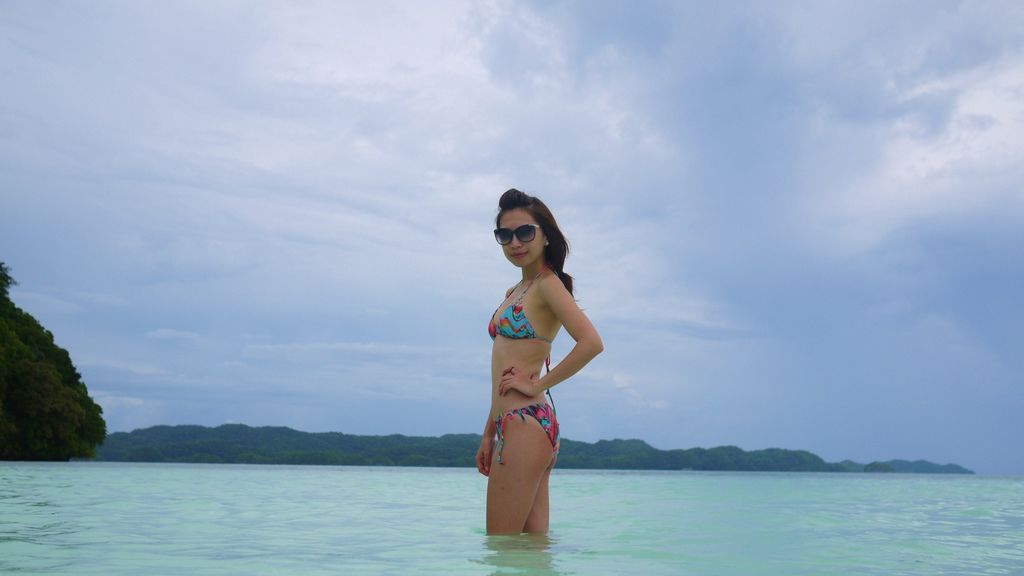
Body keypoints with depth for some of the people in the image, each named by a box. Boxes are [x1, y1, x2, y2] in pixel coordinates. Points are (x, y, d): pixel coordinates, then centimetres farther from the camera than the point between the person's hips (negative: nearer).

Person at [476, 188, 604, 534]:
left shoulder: (547, 283, -5)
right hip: (513, 424, 9)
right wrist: (488, 434, 20)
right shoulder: (515, 291, 21)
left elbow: (591, 342, -21)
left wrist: (538, 384, -14)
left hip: (525, 422, -9)